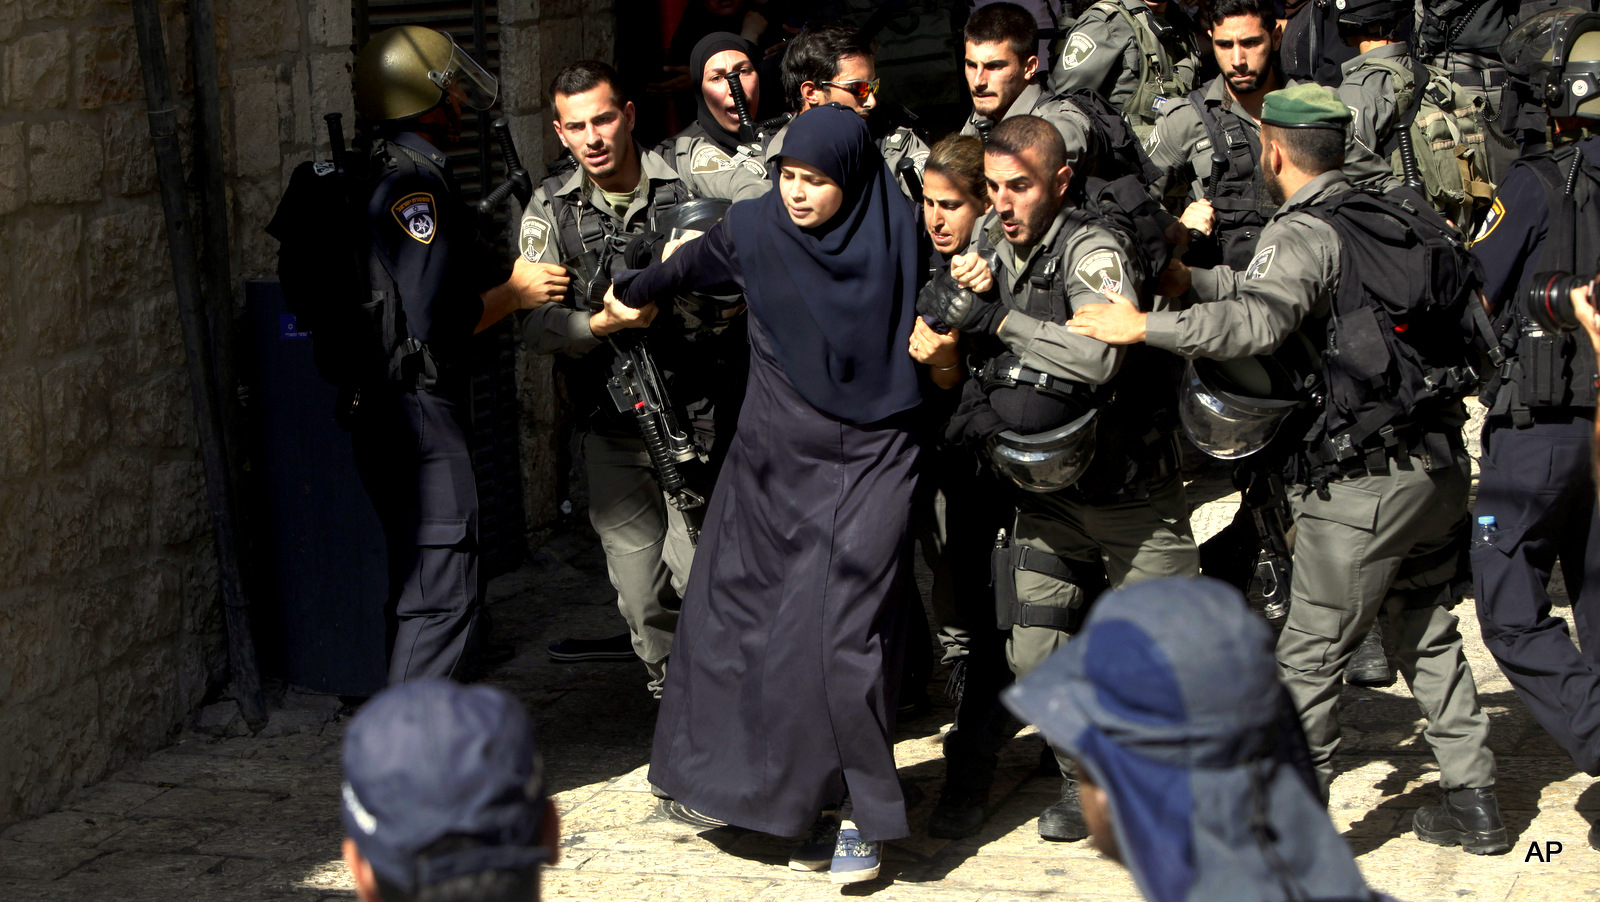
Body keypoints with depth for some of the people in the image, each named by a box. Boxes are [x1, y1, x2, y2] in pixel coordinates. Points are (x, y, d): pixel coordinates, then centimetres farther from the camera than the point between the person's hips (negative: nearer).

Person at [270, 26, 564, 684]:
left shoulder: (375, 175, 16)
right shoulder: (413, 181, -17)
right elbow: (432, 321, -22)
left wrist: (509, 280, 12)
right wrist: (514, 293, -8)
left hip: (383, 405, 11)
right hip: (415, 411, -11)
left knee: (421, 591, 18)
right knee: (443, 597, -11)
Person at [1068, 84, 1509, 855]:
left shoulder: (1306, 232, -12)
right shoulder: (1401, 215, 13)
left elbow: (1257, 321, -30)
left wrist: (1144, 325, -26)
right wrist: (1197, 282, 20)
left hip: (1364, 486, -8)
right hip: (1441, 465, 8)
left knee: (1308, 658, 1)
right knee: (1430, 635, 21)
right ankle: (1473, 803, 26)